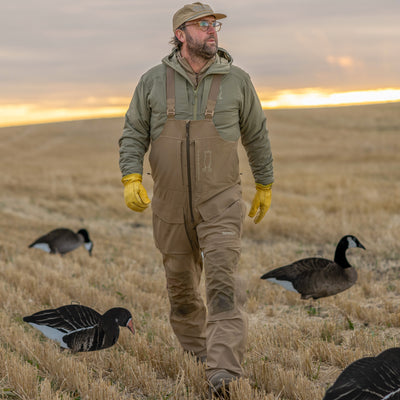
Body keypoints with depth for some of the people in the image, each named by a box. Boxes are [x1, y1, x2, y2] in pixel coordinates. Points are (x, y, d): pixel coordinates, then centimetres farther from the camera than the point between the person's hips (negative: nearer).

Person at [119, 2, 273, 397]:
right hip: (171, 204, 2)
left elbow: (256, 136, 9)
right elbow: (133, 135, 1)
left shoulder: (236, 79, -2)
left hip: (220, 201, -2)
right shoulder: (153, 81, 0)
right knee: (180, 284, 14)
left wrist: (265, 186, 14)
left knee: (221, 283, -16)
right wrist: (131, 180, -15)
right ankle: (195, 355, 36)